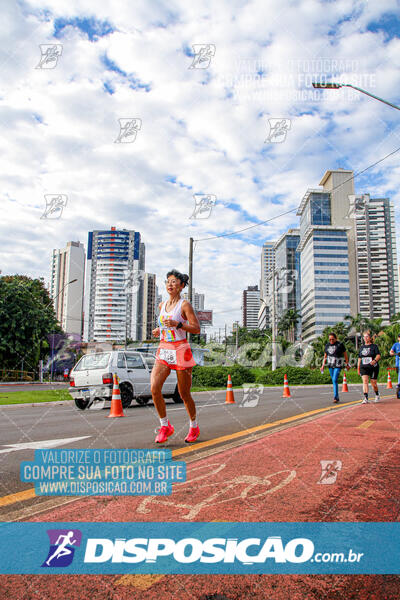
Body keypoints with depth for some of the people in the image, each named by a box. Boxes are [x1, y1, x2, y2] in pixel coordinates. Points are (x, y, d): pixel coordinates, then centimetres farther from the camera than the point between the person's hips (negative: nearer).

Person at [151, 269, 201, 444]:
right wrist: (159, 329, 9)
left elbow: (196, 328, -11)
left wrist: (177, 324, -22)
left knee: (184, 394, 4)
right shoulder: (162, 305, 12)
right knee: (154, 389, -13)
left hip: (180, 351, -5)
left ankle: (194, 427, 27)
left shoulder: (185, 305, -6)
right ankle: (165, 426, 4)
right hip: (163, 351, 5)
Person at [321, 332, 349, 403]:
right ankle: (337, 397, 18)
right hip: (330, 365, 5)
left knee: (335, 380, -17)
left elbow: (345, 355, 1)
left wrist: (347, 364, 2)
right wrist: (323, 365, 8)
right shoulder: (327, 345, 7)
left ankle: (335, 397, -15)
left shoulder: (340, 345, -6)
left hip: (338, 366, -5)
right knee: (333, 381, 9)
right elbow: (325, 356, 15)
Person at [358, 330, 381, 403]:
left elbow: (378, 355, -11)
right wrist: (358, 367, 16)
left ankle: (377, 395, 34)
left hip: (373, 367, -3)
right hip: (364, 367, 3)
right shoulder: (362, 347, 13)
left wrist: (374, 360, -30)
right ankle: (366, 398, -19)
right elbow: (359, 358, 18)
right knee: (365, 381, -15)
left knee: (373, 383, 5)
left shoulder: (374, 346, 0)